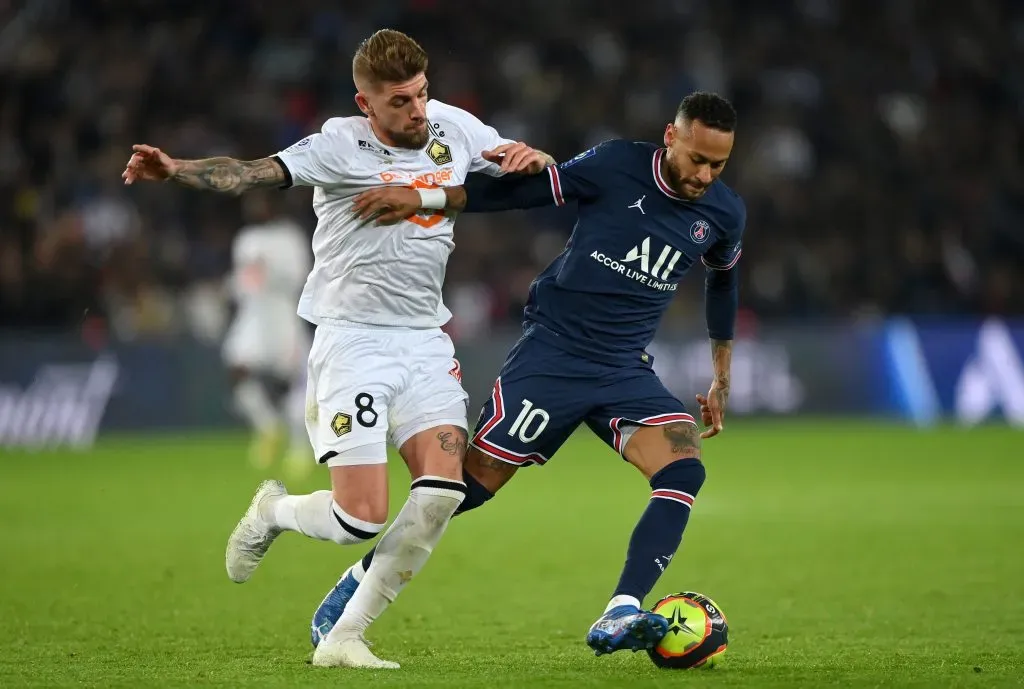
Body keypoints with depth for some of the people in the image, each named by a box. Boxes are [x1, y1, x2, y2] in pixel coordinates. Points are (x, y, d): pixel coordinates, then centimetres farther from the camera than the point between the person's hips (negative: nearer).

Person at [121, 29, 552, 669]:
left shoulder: (452, 127, 6)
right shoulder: (341, 146, -10)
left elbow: (525, 166, 18)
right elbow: (257, 173, -23)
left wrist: (532, 158, -7)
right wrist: (174, 169, -40)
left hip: (426, 340, 5)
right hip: (353, 340, -5)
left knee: (443, 489, -15)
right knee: (363, 518, -13)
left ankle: (344, 639, -3)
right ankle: (273, 510, 24)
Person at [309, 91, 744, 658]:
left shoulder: (723, 213, 1)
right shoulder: (615, 166, -10)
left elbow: (722, 282, 21)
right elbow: (516, 191, -5)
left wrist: (721, 381, 26)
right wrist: (424, 197, -16)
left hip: (625, 370, 3)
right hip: (551, 350, -3)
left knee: (685, 469, -23)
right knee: (473, 482, -3)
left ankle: (619, 619, -29)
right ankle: (355, 586, 15)